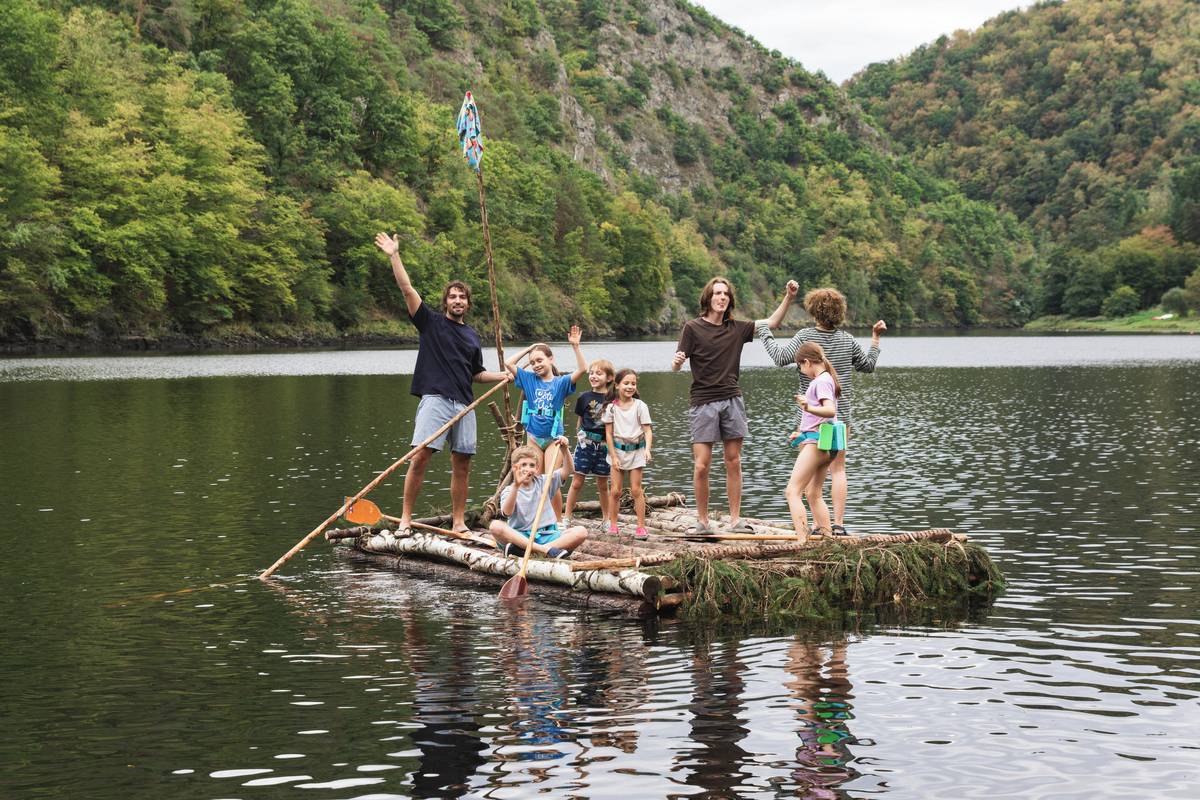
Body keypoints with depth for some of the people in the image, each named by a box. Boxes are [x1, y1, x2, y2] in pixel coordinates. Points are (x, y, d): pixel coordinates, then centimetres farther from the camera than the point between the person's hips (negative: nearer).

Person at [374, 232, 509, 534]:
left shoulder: (472, 336, 21)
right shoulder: (431, 322, 7)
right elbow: (407, 289, -2)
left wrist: (505, 376, 14)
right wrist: (394, 256, -9)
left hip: (464, 404, 5)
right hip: (435, 399, -5)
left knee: (462, 464, 4)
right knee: (420, 456, -14)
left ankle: (459, 522, 10)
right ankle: (405, 518, -9)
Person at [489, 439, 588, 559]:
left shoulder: (543, 482, 15)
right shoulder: (509, 491, 3)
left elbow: (567, 471, 5)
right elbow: (507, 512, -18)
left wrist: (565, 450, -12)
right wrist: (516, 486, -32)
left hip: (546, 535, 3)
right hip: (520, 536, -3)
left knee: (581, 532, -20)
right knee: (495, 525, -32)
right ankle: (546, 549, -40)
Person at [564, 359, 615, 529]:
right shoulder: (584, 398, 2)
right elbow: (581, 421, 12)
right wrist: (582, 435, 3)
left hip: (605, 445, 0)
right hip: (586, 443, 0)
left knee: (603, 484, 11)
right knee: (577, 482, 1)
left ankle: (606, 519, 23)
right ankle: (567, 517, 7)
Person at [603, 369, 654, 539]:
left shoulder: (640, 406, -6)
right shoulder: (611, 407, -3)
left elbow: (647, 430, -8)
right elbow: (609, 433, -2)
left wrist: (648, 449, -23)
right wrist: (613, 456, -6)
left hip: (636, 450, -1)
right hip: (618, 449, 1)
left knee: (636, 490, -1)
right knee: (615, 490, 1)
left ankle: (641, 526, 3)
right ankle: (613, 525, 12)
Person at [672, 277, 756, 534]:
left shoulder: (737, 328, 9)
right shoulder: (693, 328, -1)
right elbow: (676, 365, -4)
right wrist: (677, 361, -28)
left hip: (732, 399, 3)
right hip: (703, 402, -3)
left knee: (733, 462, 4)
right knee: (701, 465, -7)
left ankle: (736, 520, 8)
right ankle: (702, 521, 4)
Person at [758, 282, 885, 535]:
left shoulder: (806, 336, -9)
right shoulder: (847, 340, 3)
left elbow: (781, 358, -19)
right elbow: (868, 365, 17)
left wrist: (764, 331, -9)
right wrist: (875, 337, 29)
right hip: (839, 415, 2)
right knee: (838, 469, 8)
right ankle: (838, 523, 1)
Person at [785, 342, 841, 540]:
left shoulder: (821, 381, -14)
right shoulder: (826, 378, 16)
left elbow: (830, 410, -29)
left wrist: (808, 408, -45)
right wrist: (803, 434, 38)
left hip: (816, 442, -10)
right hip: (820, 442, 10)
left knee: (792, 491, -14)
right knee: (813, 494, 18)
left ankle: (802, 539, -24)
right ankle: (826, 536, 19)